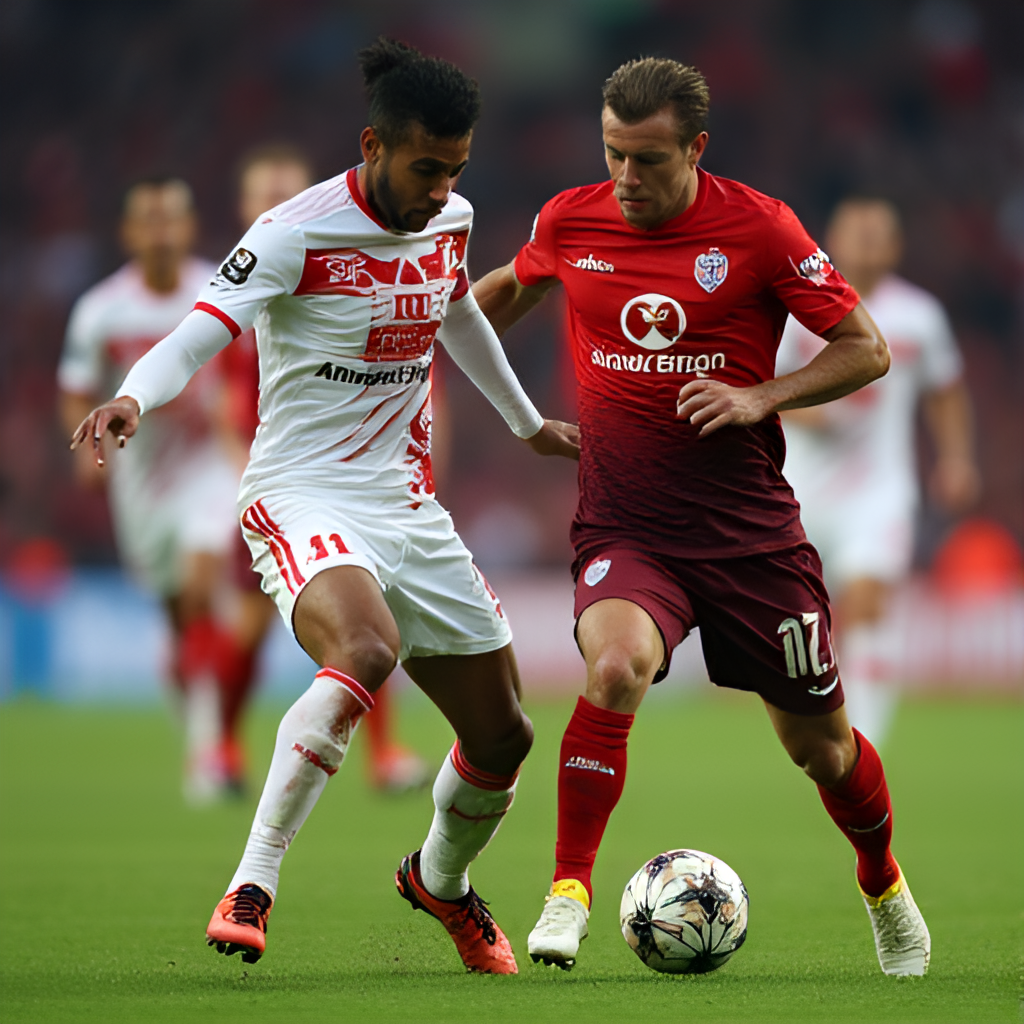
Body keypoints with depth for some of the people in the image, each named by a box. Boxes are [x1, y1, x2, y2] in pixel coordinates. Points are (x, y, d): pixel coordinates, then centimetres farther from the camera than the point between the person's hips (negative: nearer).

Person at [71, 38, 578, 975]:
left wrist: (528, 423, 41)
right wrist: (133, 397, -45)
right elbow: (196, 337, -24)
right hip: (302, 500, -7)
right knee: (366, 653, -37)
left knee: (503, 736, 8)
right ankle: (251, 888, -31)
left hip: (410, 508, 7)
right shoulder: (295, 235, -15)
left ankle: (441, 882, 40)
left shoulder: (449, 223, 6)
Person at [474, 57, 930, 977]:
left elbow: (867, 350, -3)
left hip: (750, 532, 0)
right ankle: (569, 894, -22)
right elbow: (512, 288, 25)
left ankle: (885, 889, 40)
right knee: (616, 666, -31)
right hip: (623, 530, 0)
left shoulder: (758, 227, -7)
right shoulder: (569, 222, 1)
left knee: (818, 741, 10)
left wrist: (761, 397, -16)